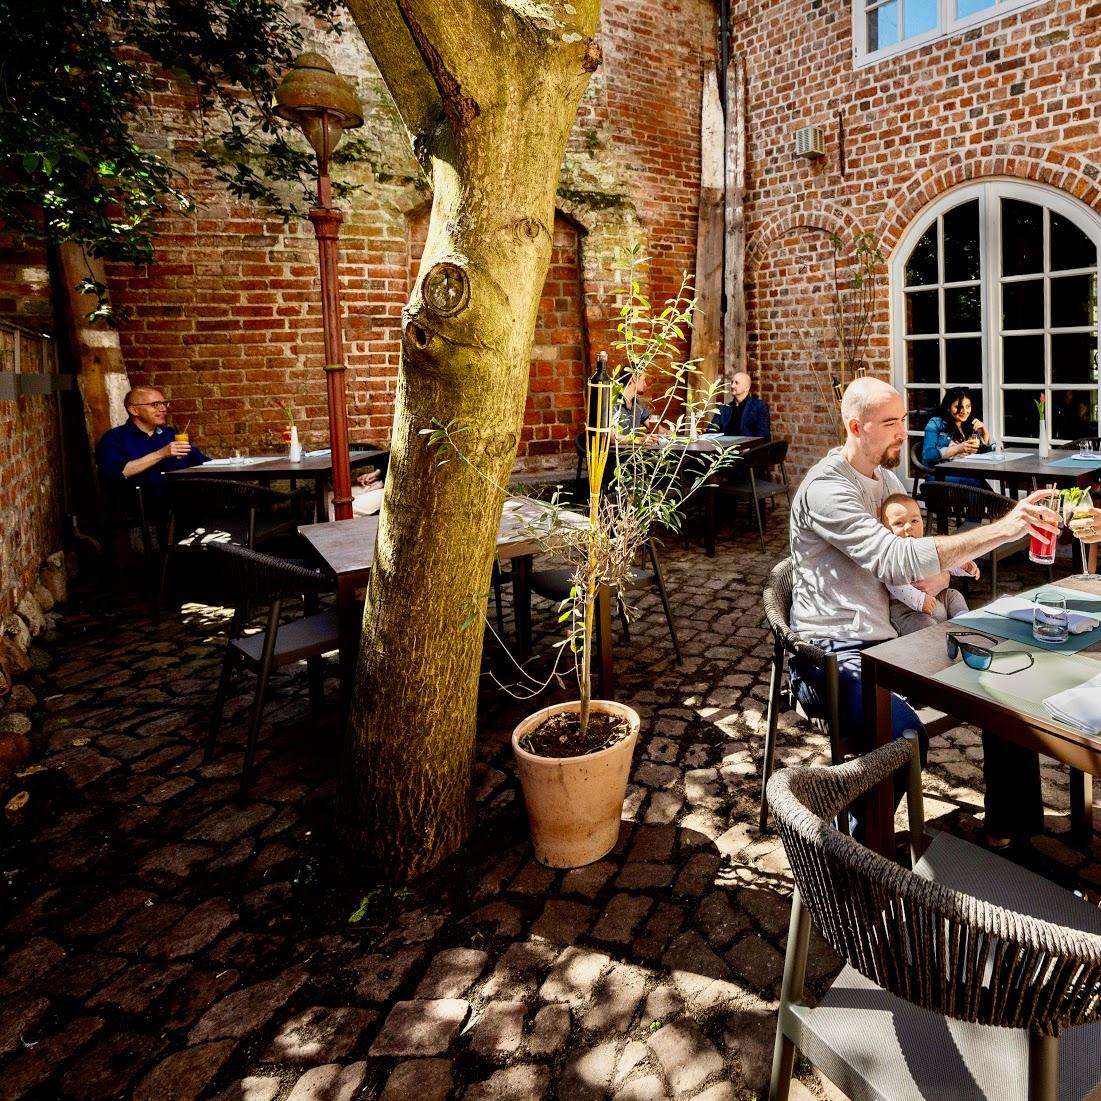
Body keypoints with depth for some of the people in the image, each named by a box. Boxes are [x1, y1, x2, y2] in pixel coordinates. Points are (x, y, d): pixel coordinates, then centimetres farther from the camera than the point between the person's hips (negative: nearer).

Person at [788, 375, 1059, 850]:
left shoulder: (886, 478, 14)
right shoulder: (825, 489, -16)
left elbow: (903, 551, 25)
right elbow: (896, 561, -28)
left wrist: (943, 563, 0)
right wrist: (1002, 529, -30)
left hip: (892, 637, 9)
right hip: (837, 650, -9)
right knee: (904, 734, -35)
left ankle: (1007, 831, 9)